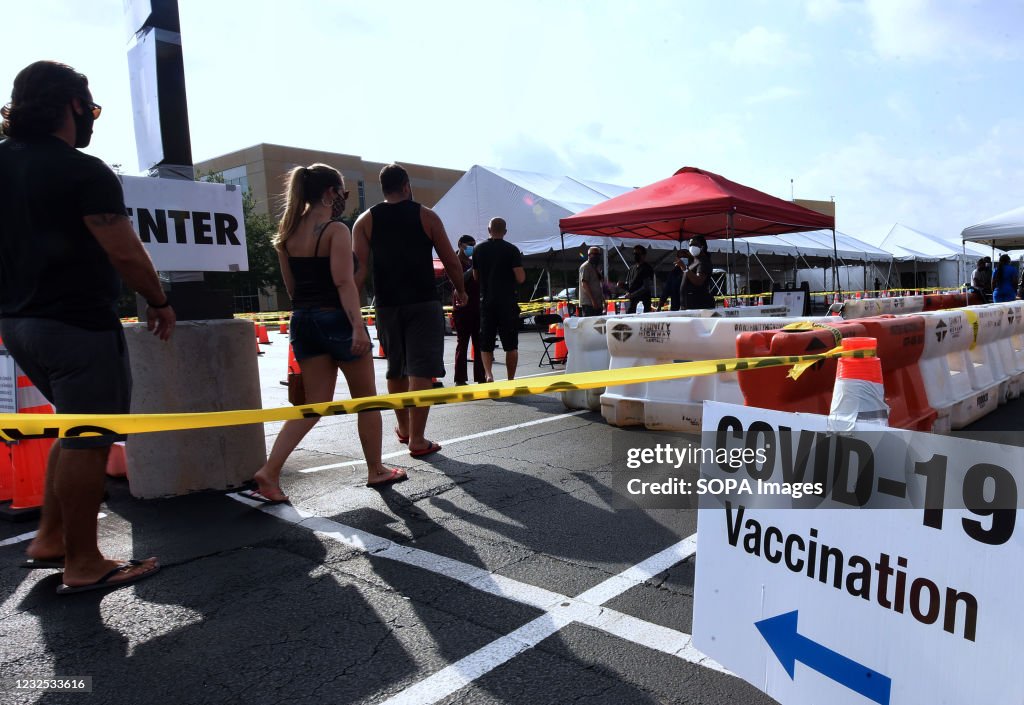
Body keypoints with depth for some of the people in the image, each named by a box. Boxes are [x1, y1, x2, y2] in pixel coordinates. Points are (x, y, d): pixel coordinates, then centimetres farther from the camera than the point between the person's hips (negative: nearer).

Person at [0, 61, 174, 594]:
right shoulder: (83, 171, -14)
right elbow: (126, 253, -19)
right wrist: (159, 302, -3)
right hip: (78, 324, -9)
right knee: (89, 441, 1)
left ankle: (49, 539, 26)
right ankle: (82, 564, 11)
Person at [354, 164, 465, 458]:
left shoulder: (366, 220, 6)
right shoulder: (426, 216, 1)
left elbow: (358, 267, -4)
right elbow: (451, 262, 1)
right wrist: (460, 290, 16)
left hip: (387, 305, 3)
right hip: (424, 303, -3)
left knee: (396, 370, 17)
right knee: (422, 371, -3)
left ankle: (404, 428, 32)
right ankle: (417, 440, -6)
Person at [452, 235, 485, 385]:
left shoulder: (472, 262, 19)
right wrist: (473, 269, -23)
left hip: (476, 308, 7)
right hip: (462, 309, -7)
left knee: (479, 344, 5)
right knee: (462, 344, -6)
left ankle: (481, 378, 9)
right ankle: (460, 379, -3)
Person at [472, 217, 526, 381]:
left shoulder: (478, 249, 4)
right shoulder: (512, 250, -6)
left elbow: (476, 277, 12)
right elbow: (520, 278, -10)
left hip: (486, 301, 2)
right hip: (508, 301, -2)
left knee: (486, 343, 7)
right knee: (511, 344, 7)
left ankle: (488, 373, -13)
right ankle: (510, 380, 11)